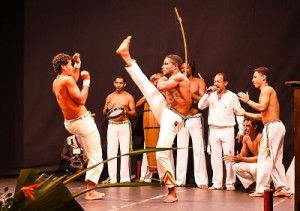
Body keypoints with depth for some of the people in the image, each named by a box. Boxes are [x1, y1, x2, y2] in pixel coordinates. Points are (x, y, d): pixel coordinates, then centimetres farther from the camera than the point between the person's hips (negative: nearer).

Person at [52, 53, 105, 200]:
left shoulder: (56, 82, 10)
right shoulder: (67, 79, -18)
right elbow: (81, 100, -19)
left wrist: (77, 66, 29)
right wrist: (86, 82, -11)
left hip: (70, 123, 9)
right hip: (82, 121, -9)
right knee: (96, 157, -5)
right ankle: (90, 191, -9)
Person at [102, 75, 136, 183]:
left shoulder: (129, 97, 4)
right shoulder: (109, 97, 12)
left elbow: (134, 112, 2)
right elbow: (104, 113, 13)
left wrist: (126, 112, -18)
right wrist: (106, 109, -9)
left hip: (124, 125, -2)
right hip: (112, 125, 2)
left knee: (125, 151, -6)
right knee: (111, 152, -4)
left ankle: (125, 178, -4)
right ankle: (112, 178, -2)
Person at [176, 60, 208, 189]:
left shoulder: (199, 82, 3)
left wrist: (191, 94, -17)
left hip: (195, 119, -3)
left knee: (198, 150, -7)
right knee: (181, 149, 3)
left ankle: (202, 181, -8)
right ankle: (180, 180, 7)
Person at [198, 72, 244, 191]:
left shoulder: (232, 96, -1)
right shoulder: (211, 96, 8)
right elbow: (200, 106, -1)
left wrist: (241, 130, -3)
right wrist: (207, 93, -10)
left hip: (227, 130, -3)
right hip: (213, 130, 4)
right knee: (215, 157, 4)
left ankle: (230, 183, 1)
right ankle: (217, 183, 9)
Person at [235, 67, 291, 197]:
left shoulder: (266, 89, -6)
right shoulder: (268, 91, 23)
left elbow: (262, 107, -22)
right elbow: (263, 115, 21)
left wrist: (247, 100, -11)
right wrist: (245, 114, 24)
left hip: (272, 126, -10)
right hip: (276, 126, 10)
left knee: (264, 158, -9)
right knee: (276, 160, 11)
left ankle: (261, 189, -10)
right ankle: (283, 188, 11)